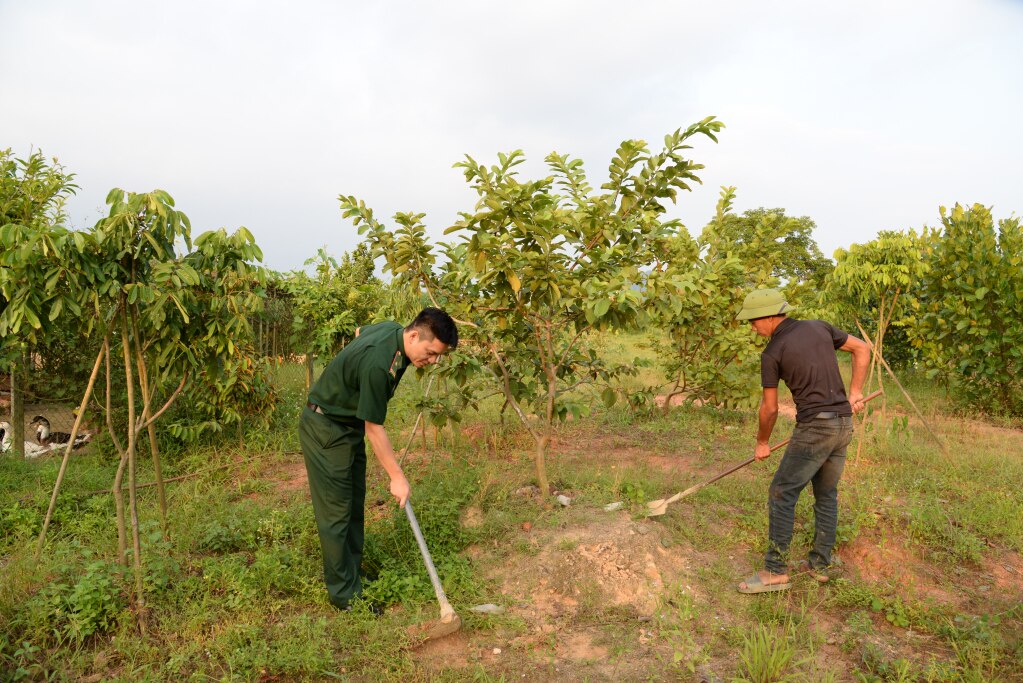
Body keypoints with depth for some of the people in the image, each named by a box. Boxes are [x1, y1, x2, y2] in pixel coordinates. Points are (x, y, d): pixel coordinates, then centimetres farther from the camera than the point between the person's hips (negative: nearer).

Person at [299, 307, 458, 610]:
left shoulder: (391, 330, -7)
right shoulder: (378, 363, -34)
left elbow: (360, 330, 18)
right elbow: (374, 428, -26)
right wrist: (397, 476, -18)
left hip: (350, 424, 10)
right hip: (325, 429, -9)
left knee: (355, 507, 13)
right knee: (337, 511, -3)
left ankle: (351, 576, 24)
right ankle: (344, 593, 8)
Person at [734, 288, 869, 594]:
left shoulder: (772, 353, -8)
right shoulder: (819, 327, 9)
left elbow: (770, 408, -2)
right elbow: (862, 349, 13)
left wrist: (762, 443, 13)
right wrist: (854, 393, 14)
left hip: (814, 427, -8)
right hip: (844, 423, 8)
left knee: (782, 494, -1)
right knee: (826, 495, 18)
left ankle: (775, 571, 0)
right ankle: (819, 564, 24)